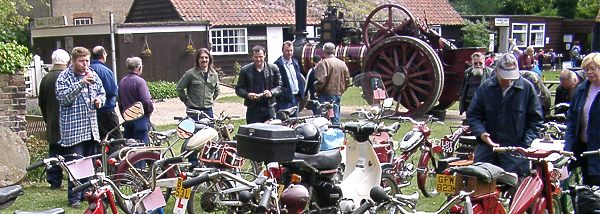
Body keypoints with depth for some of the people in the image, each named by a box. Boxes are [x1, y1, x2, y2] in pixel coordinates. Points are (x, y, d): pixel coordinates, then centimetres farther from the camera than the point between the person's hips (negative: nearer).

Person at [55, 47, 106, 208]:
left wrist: (99, 100, 0)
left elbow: (102, 92, 23)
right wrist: (81, 83, -25)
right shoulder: (64, 77, -5)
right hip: (73, 127, -6)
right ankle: (74, 197, 4)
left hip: (91, 127, 6)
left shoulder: (93, 75, 12)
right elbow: (63, 97, -17)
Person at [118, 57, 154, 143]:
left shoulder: (122, 81, 8)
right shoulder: (139, 81, -14)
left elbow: (120, 103, 14)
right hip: (140, 119, -7)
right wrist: (150, 110, -3)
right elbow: (146, 101, -22)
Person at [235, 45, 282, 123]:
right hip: (252, 110, -1)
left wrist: (271, 92, -10)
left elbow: (280, 86, 10)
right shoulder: (245, 70, 6)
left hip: (269, 109, 1)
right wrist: (247, 95, -13)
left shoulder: (273, 69, 8)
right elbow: (238, 89, 7)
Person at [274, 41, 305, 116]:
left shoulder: (295, 62, 14)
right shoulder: (277, 64, -9)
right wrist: (281, 95, -17)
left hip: (296, 97, 7)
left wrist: (301, 93, 11)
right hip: (284, 99, -7)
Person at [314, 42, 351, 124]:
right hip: (338, 95, 7)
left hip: (326, 94, -7)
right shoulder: (342, 64, 11)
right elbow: (347, 81, 14)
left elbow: (320, 80, -20)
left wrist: (317, 90, -4)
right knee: (335, 118, 13)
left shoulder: (323, 63, -11)